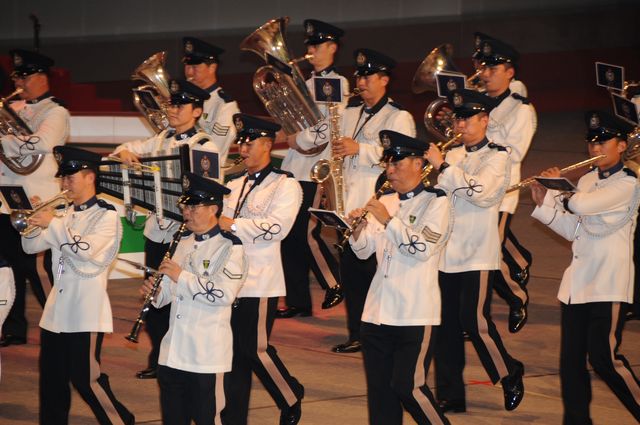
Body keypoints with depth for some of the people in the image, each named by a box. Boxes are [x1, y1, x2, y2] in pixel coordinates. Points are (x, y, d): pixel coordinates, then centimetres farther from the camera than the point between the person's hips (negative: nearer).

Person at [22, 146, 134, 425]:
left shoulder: (106, 215, -6)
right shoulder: (66, 216, 15)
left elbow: (87, 250, -21)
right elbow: (31, 247, 15)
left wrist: (52, 223, -18)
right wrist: (31, 223, -4)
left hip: (86, 313, -7)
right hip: (56, 311, 7)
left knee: (86, 378, -8)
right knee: (51, 380, 9)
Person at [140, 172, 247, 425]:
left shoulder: (230, 248, -9)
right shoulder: (183, 243, 15)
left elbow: (224, 293, -22)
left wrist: (181, 276, -21)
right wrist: (154, 293, -1)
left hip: (207, 355, -7)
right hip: (173, 353, 7)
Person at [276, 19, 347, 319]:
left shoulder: (337, 84, -6)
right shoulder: (307, 84, 18)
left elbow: (328, 129, -16)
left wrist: (299, 139, -10)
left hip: (316, 172, -8)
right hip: (294, 169, 8)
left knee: (307, 234, -8)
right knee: (290, 237, 8)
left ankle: (335, 285, 10)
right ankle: (297, 302, 15)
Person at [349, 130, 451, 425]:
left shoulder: (435, 202, -4)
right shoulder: (384, 202, 15)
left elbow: (424, 248, -16)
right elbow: (363, 251, 12)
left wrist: (388, 221, -18)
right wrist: (358, 228, -7)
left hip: (416, 314, -6)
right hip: (378, 312, 6)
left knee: (408, 387, -11)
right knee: (379, 390, 7)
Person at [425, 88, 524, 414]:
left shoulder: (497, 157, -4)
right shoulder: (453, 156, 15)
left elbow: (480, 191, -21)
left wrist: (442, 165, -20)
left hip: (477, 255, -6)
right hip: (447, 253, 6)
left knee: (475, 321, -10)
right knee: (446, 325, 5)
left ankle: (510, 375, 13)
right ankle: (450, 395, 11)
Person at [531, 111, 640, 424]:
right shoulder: (586, 181, 15)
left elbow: (583, 205, -23)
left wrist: (559, 186, -5)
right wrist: (544, 203, 5)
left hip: (608, 286, -8)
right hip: (577, 282, 8)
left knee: (604, 358, -12)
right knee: (571, 360, 6)